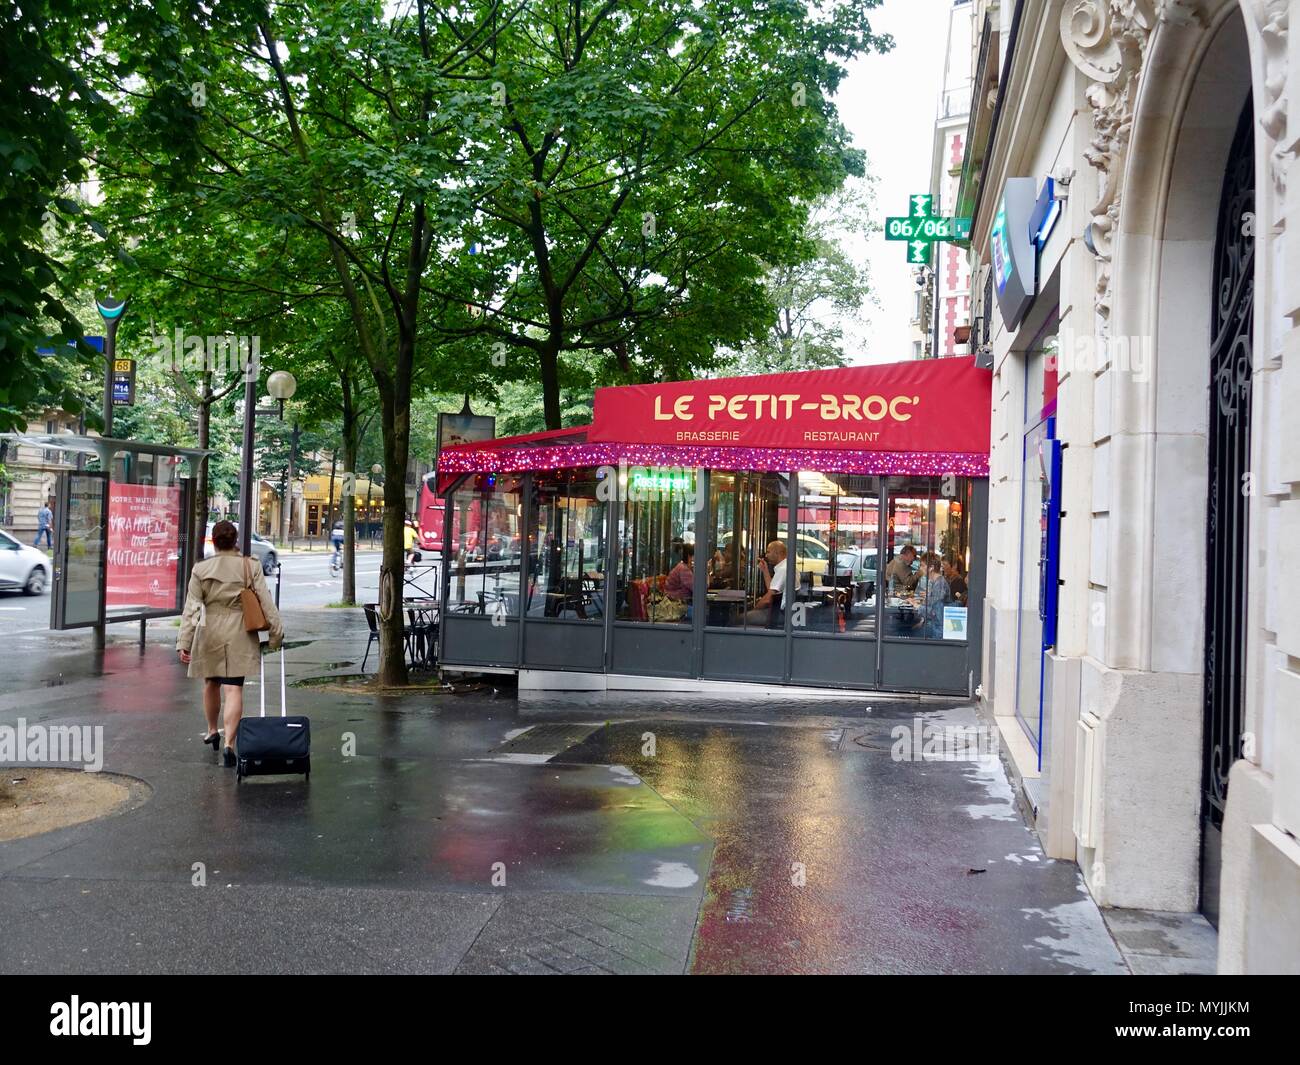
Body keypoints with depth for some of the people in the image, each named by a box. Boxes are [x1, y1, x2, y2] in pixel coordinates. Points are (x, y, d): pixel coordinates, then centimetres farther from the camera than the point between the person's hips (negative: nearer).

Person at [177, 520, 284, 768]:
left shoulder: (200, 570, -3)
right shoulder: (251, 567, -3)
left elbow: (191, 609, -5)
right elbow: (267, 603, -4)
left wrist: (184, 643, -4)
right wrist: (276, 635, 2)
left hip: (209, 634, 1)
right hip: (240, 635, -1)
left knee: (211, 683, 21)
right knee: (234, 689, -4)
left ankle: (212, 731, 40)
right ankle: (229, 743, -15)